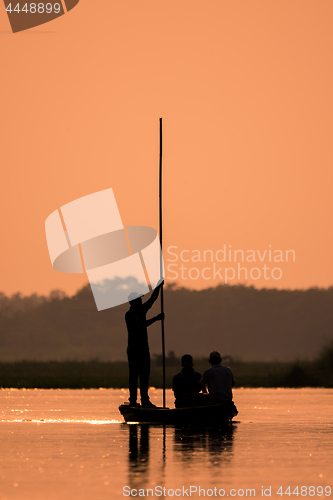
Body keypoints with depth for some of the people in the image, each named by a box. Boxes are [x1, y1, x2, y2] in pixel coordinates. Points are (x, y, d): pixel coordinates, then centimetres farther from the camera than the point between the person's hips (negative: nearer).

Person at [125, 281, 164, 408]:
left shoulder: (142, 310, 14)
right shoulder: (129, 314, -10)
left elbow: (153, 299, 13)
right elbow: (142, 324, -24)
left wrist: (158, 287, 2)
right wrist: (156, 318, -27)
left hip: (144, 348, 9)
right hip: (134, 349, -8)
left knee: (144, 375, 5)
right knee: (134, 375, -7)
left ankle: (145, 400, 4)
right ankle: (133, 400, -7)